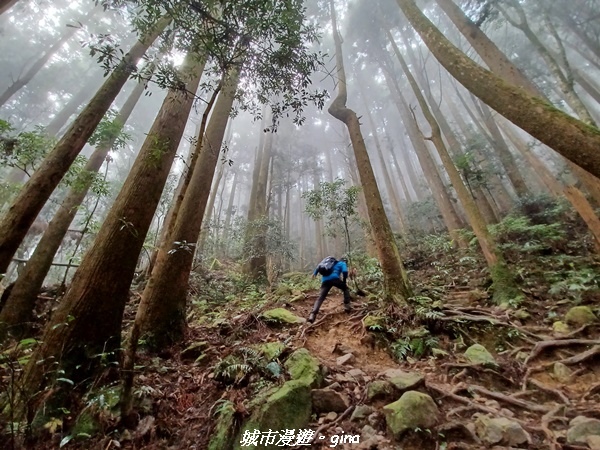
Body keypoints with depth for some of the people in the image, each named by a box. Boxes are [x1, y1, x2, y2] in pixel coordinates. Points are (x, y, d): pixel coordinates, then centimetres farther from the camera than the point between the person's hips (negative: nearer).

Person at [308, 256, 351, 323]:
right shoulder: (343, 263, 22)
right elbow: (345, 271, 0)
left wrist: (315, 273, 31)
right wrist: (344, 281, 14)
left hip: (325, 280, 4)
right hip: (334, 278, -4)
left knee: (320, 298, -2)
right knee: (346, 289, 22)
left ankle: (313, 314, -18)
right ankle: (347, 306, 11)